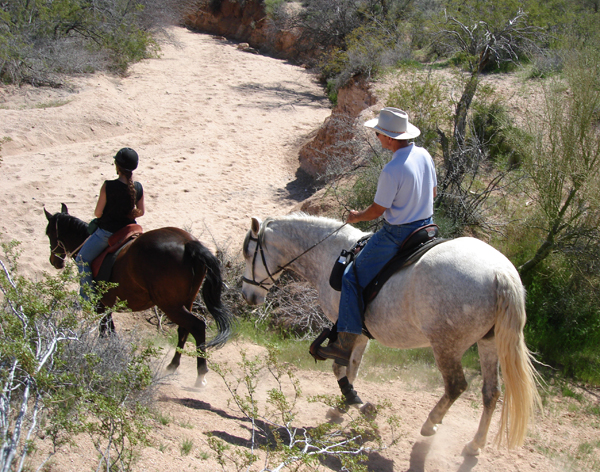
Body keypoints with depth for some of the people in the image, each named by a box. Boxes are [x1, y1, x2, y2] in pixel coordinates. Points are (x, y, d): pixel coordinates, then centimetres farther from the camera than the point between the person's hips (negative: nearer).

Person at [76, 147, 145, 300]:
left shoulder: (108, 186, -23)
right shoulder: (138, 188, -9)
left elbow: (98, 213, -15)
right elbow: (141, 212, 3)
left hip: (106, 233, -6)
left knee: (82, 260, 13)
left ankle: (87, 298, 10)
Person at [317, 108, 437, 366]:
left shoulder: (392, 170, -25)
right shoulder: (424, 155, 1)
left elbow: (377, 210, -17)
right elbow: (433, 192, 14)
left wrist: (356, 217, 2)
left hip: (397, 234, -9)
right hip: (426, 225, 9)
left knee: (354, 276, -1)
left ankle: (345, 345, -2)